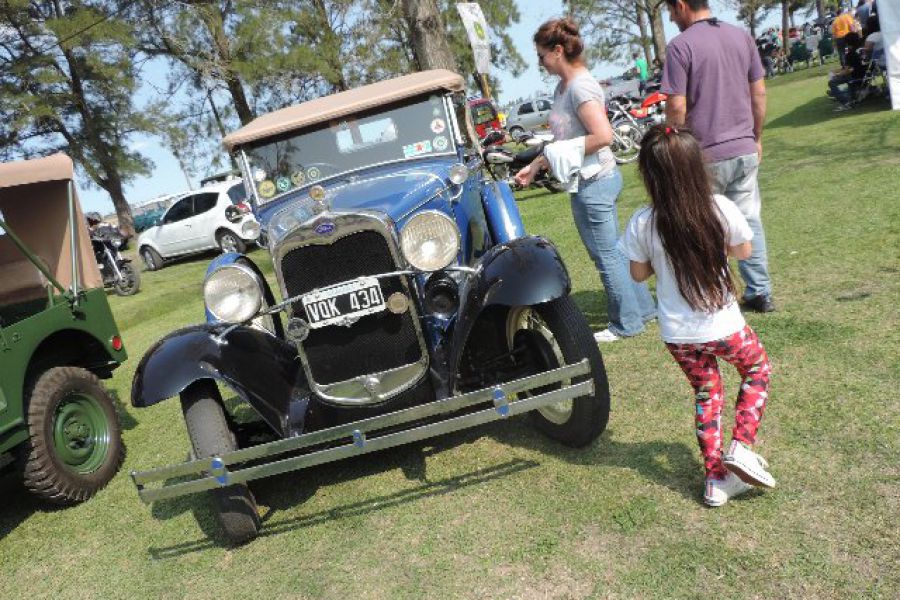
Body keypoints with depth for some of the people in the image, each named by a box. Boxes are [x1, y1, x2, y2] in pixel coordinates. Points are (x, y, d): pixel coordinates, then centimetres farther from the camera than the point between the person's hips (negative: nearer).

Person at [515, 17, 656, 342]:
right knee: (613, 250, 18)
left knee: (606, 255, 2)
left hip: (593, 183, -10)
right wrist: (535, 166, 14)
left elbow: (603, 135, -27)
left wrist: (564, 153, -17)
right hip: (597, 179, 10)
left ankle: (627, 323, 17)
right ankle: (643, 307, 32)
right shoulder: (563, 86, 11)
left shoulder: (580, 86, -18)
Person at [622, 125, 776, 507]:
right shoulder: (721, 208, -16)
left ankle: (715, 479, 28)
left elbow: (639, 274, -2)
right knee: (757, 368, 29)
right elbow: (743, 251, 1)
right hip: (724, 328, -1)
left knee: (706, 393, 23)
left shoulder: (641, 224, -16)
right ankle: (741, 446, 16)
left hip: (677, 336, 2)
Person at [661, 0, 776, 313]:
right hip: (745, 150, 6)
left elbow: (677, 106, -15)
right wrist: (756, 138, 19)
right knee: (749, 220, 13)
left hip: (706, 154, -5)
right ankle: (760, 293, 20)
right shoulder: (741, 36, 7)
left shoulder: (680, 45, -12)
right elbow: (759, 92, 10)